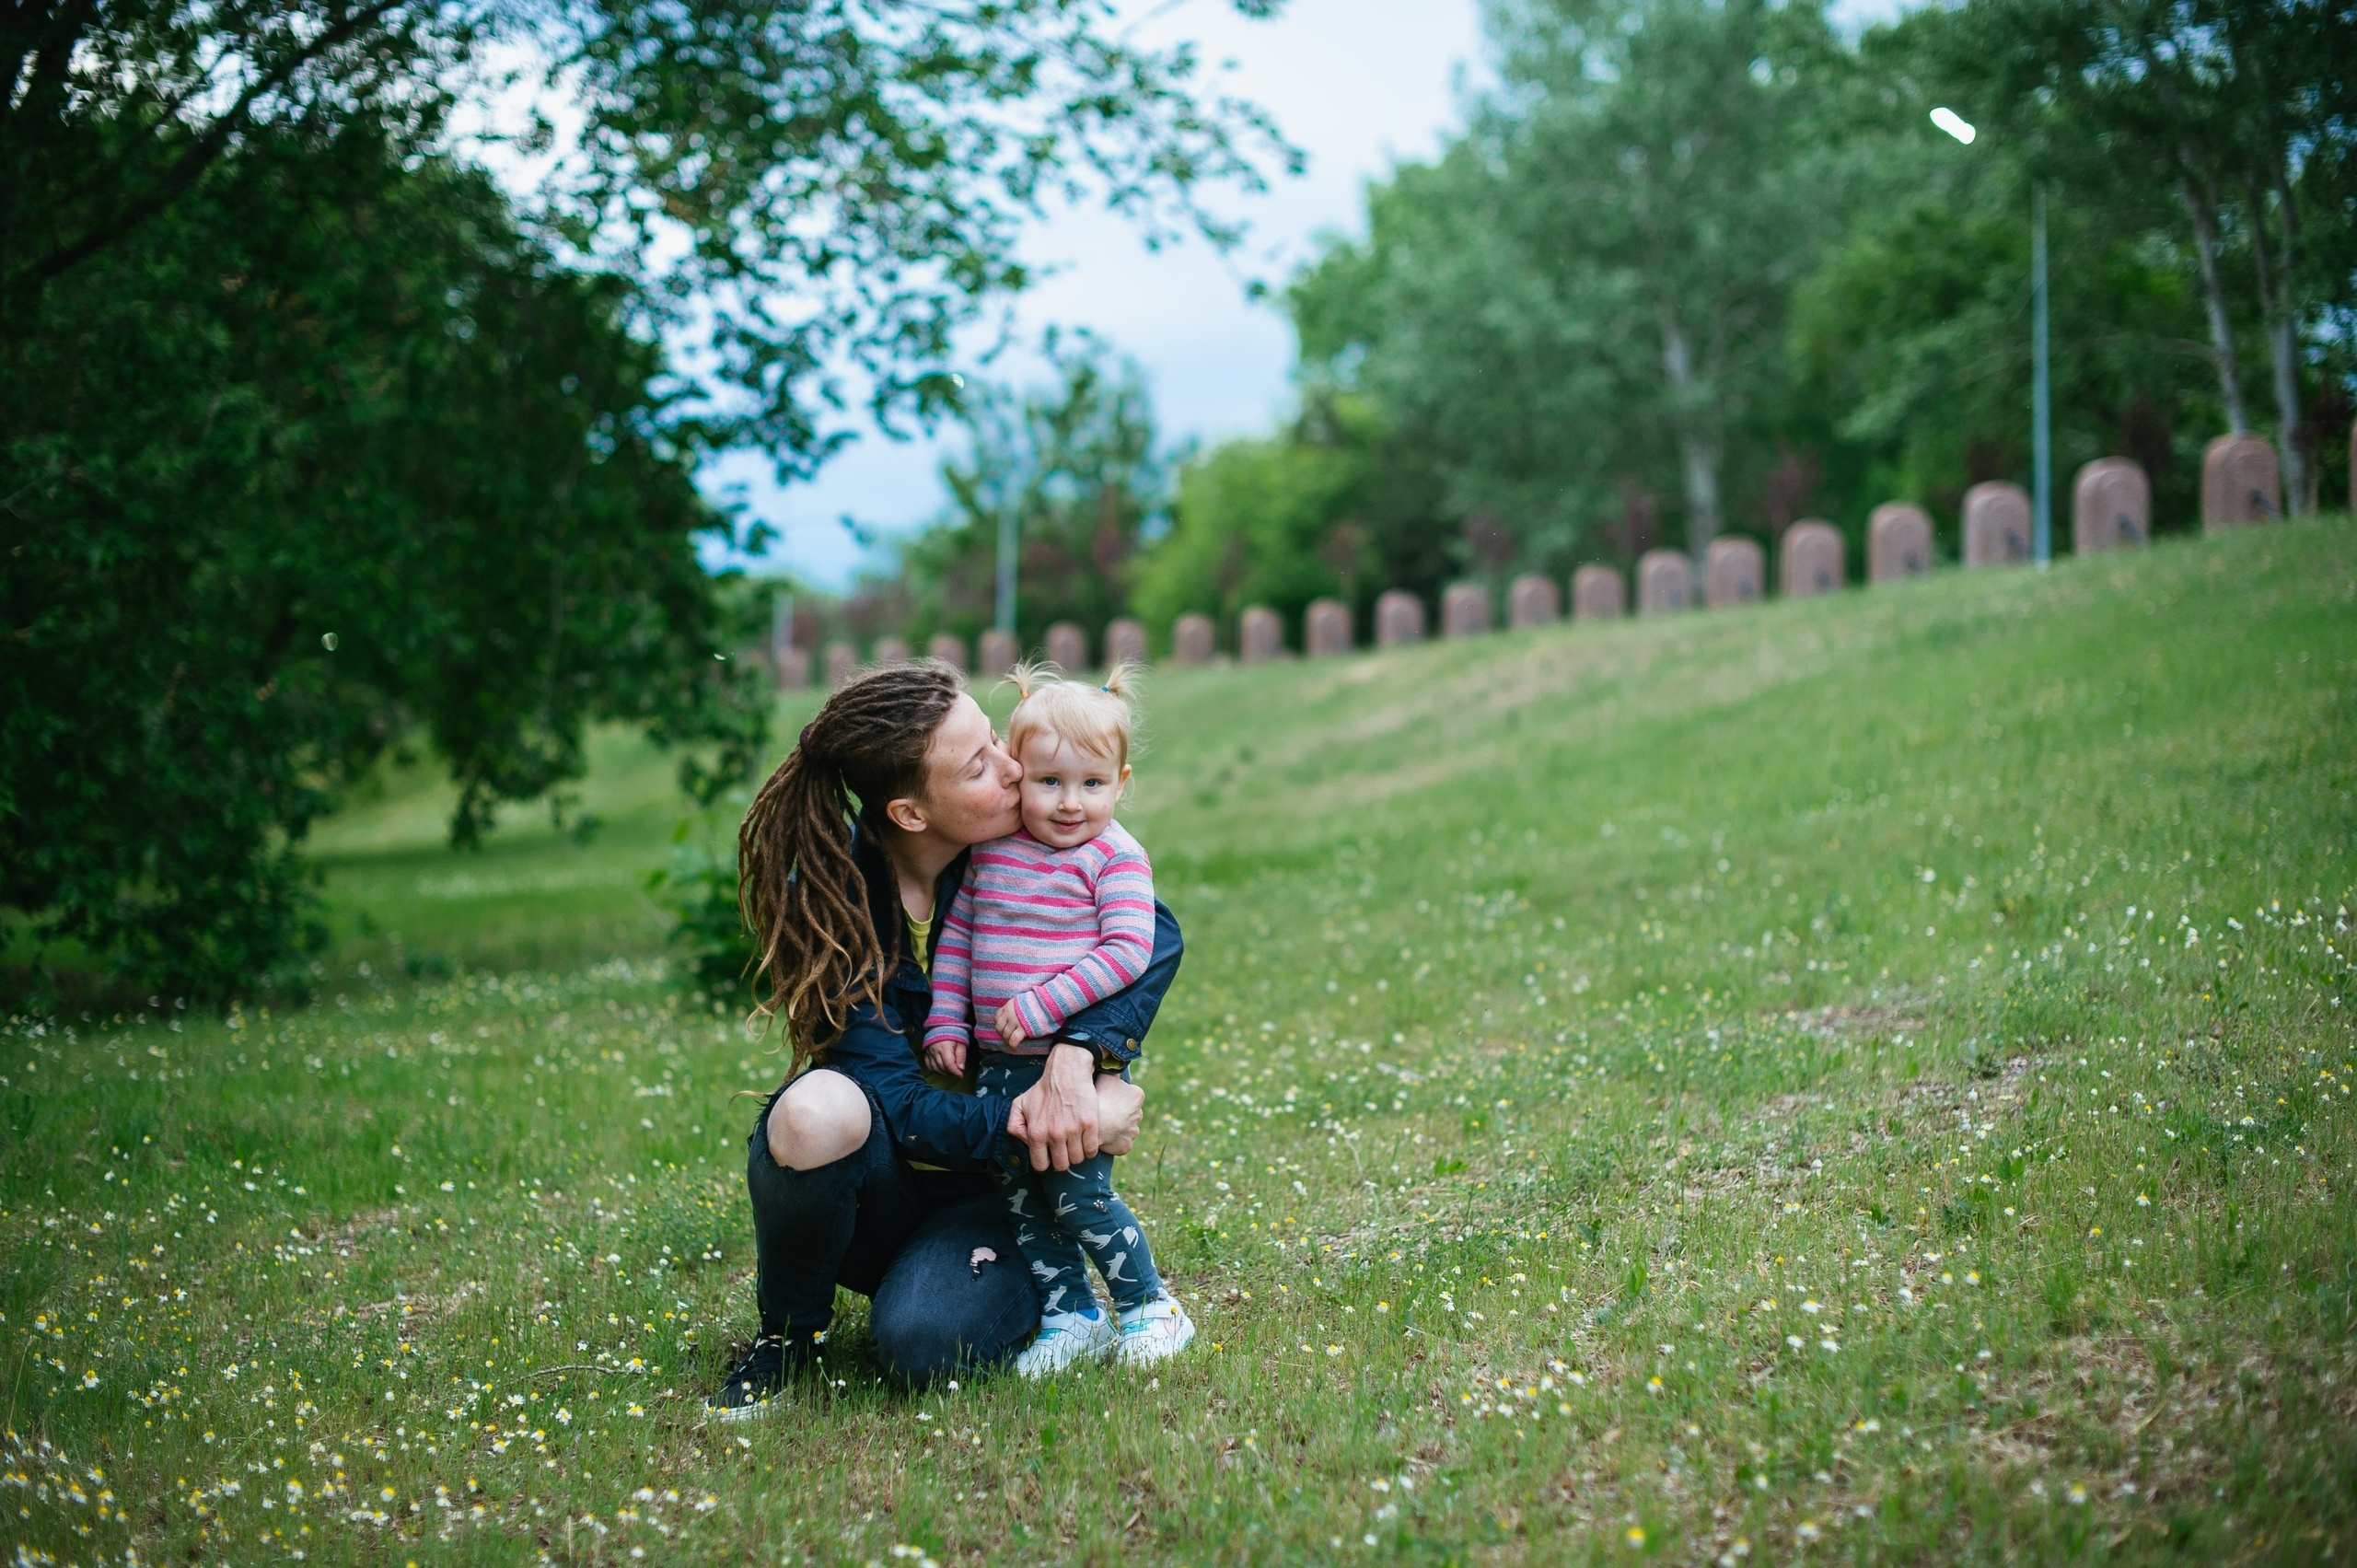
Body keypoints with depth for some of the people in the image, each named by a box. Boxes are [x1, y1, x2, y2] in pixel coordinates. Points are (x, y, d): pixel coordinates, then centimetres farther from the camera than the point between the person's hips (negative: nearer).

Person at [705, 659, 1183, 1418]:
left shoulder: (1015, 849, -10)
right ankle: (788, 1331, -8)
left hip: (987, 1191, 1)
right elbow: (900, 1109, -23)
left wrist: (1076, 1055, -29)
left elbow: (1154, 935, -15)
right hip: (875, 1186, -1)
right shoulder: (831, 905, -19)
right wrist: (1022, 1123, -30)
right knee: (815, 1112, -36)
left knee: (923, 1339, -31)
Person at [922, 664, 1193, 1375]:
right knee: (1017, 1193, 9)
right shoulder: (991, 850, 4)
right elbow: (956, 934, 11)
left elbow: (1127, 952, -19)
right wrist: (947, 1022, 5)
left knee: (1078, 1193, -6)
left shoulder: (1115, 859, -11)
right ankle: (1070, 1316, 22)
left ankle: (1149, 1307, 14)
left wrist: (1044, 1003, -23)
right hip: (999, 1063, 6)